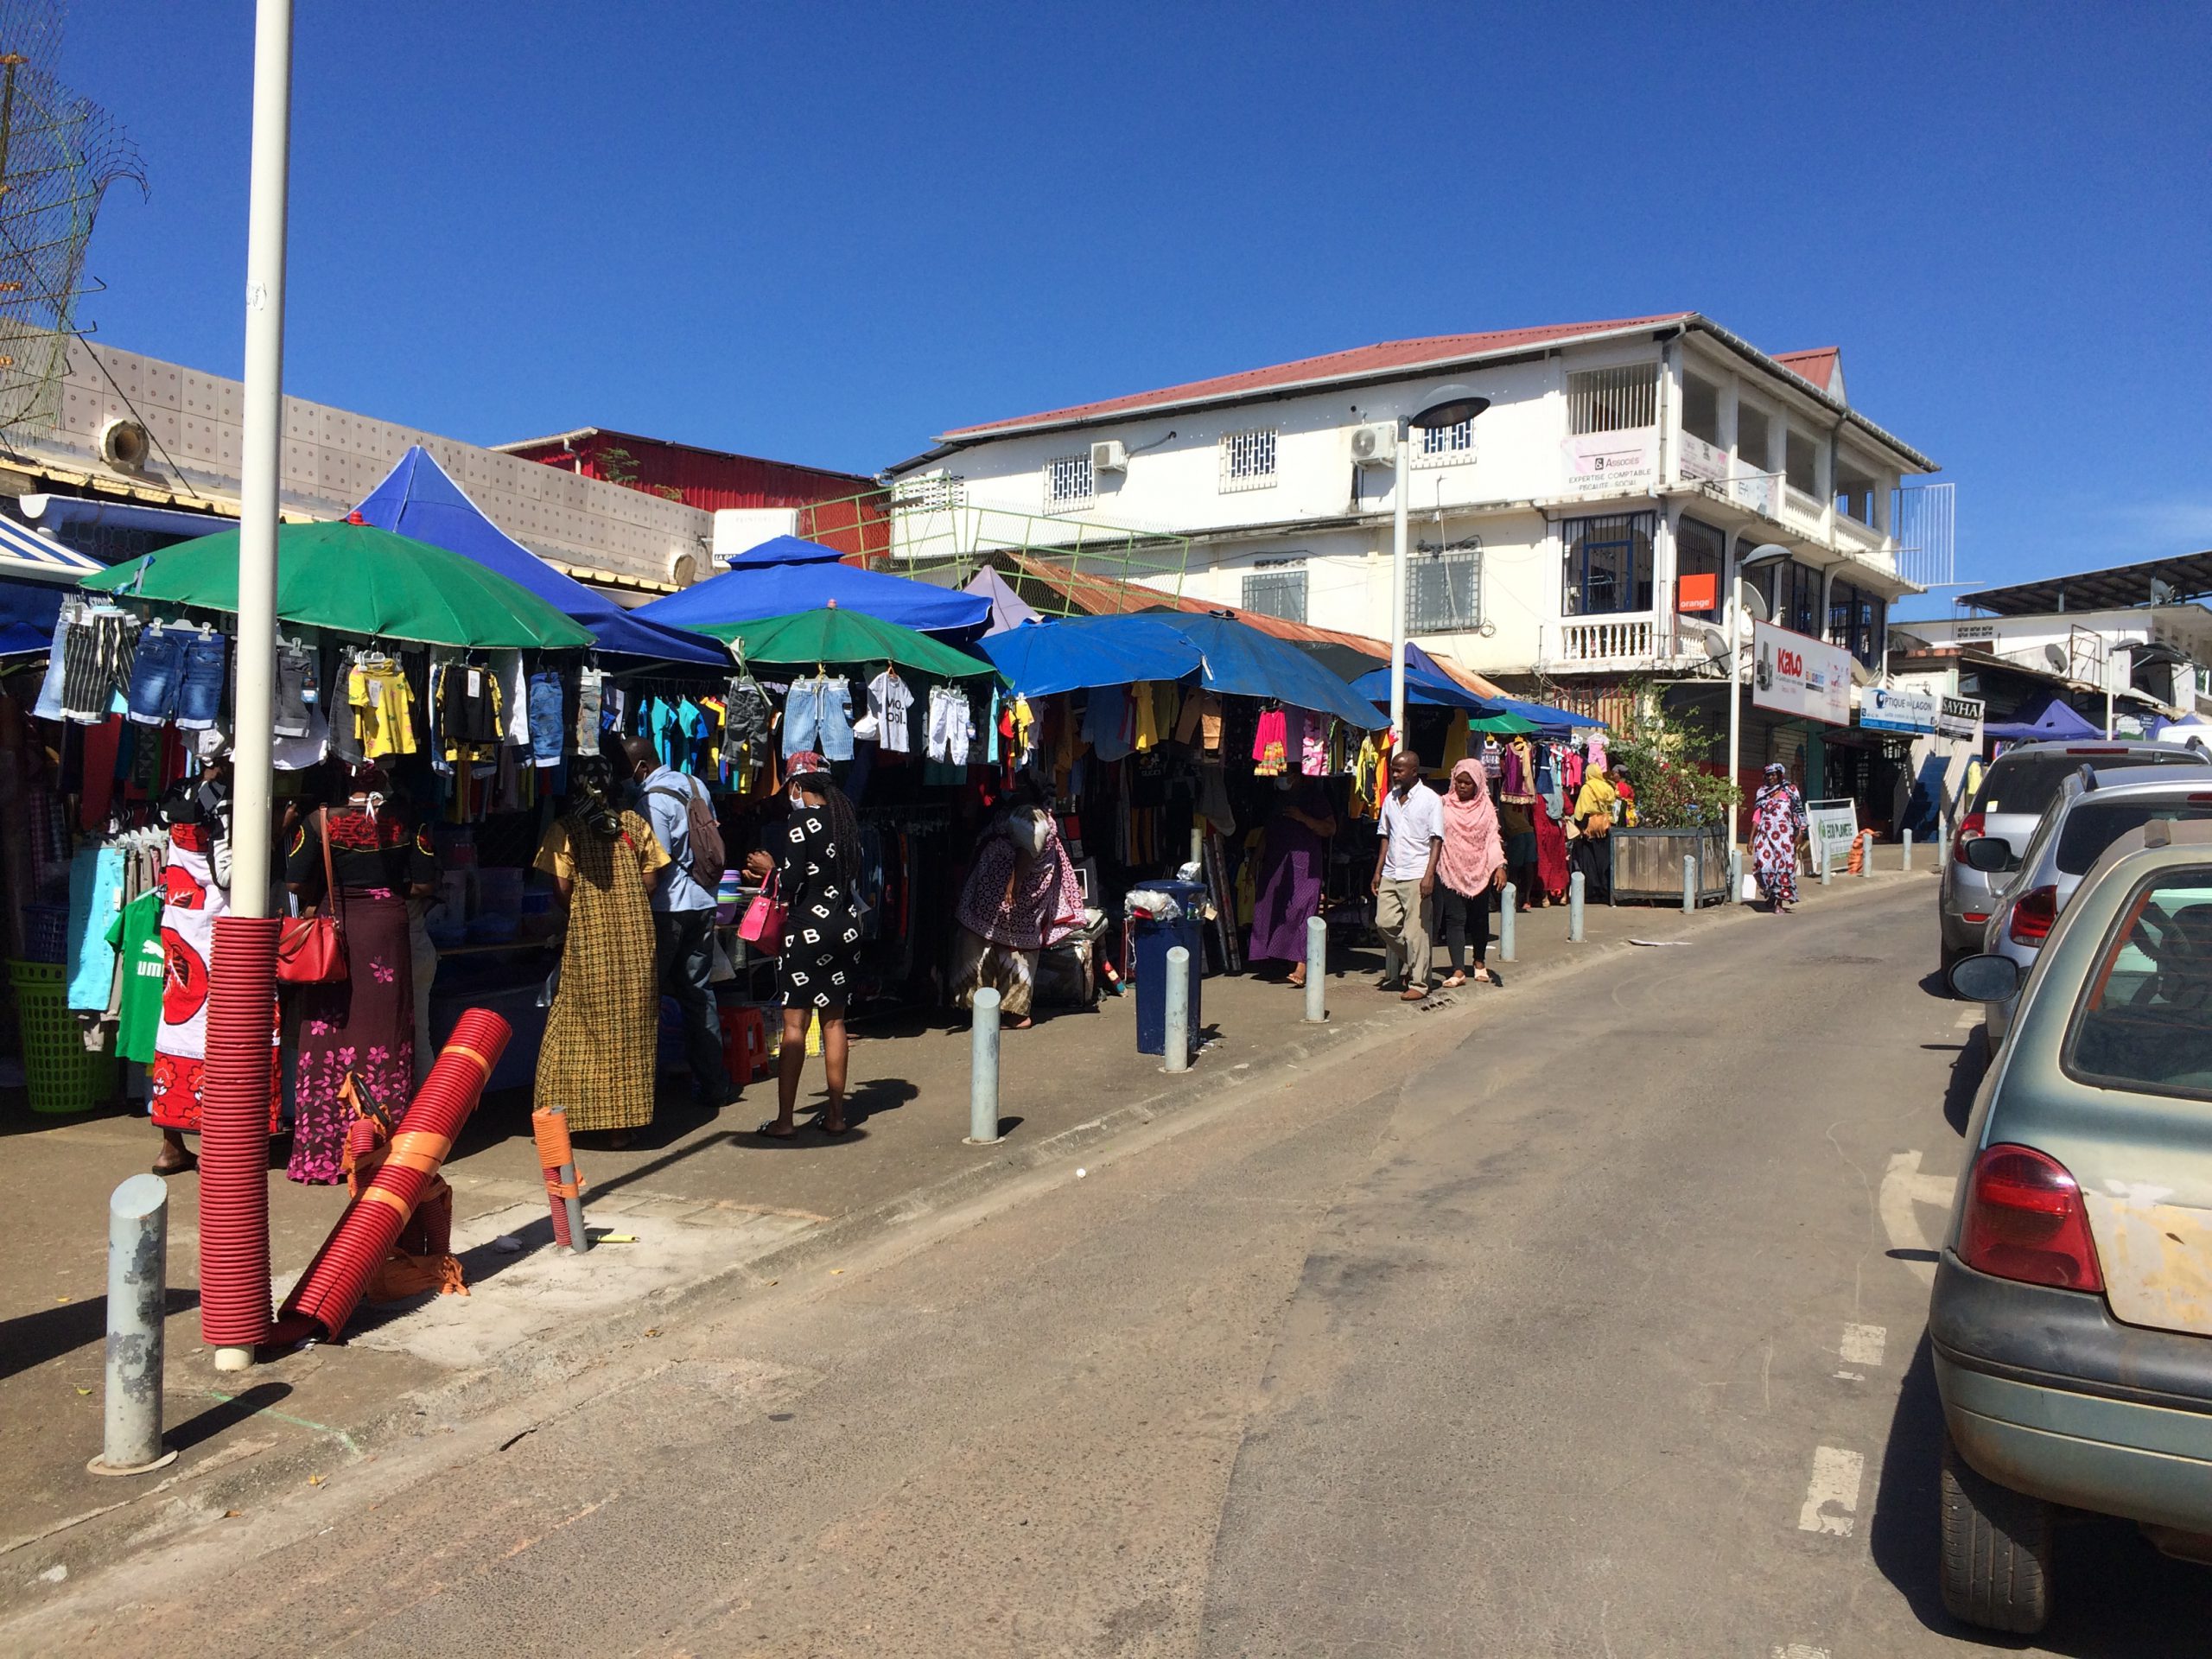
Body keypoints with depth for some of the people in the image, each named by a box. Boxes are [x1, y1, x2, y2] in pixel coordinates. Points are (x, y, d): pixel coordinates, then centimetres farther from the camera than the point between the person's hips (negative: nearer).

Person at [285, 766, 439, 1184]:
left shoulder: (319, 820, -3)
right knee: (384, 1038, 5)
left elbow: (295, 883, -7)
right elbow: (424, 884, 0)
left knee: (328, 1037, 4)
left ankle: (322, 1153, 7)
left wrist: (317, 900, 13)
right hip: (388, 931, 1)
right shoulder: (407, 824, 0)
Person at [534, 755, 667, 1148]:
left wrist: (581, 915, 12)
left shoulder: (565, 828, -3)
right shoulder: (635, 823, 4)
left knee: (579, 1025, 7)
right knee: (630, 1027, 7)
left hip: (587, 941, -2)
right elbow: (651, 880, 2)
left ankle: (572, 1116, 9)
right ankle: (624, 1121, 10)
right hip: (636, 938, 2)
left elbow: (562, 888, -7)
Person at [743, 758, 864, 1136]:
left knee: (795, 1025, -1)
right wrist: (773, 873, 21)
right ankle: (836, 1114, 17)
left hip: (807, 929, -7)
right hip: (845, 926, 7)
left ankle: (784, 1119, 2)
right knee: (834, 1021, 13)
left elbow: (791, 885, -18)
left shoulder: (799, 823, -12)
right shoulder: (844, 819, 9)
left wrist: (770, 868, 4)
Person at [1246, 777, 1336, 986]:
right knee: (1277, 910, 1)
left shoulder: (1314, 797, 2)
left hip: (1305, 862, -6)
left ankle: (1302, 966, -22)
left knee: (1302, 908, -16)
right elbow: (1266, 834, 22)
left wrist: (1302, 817, -14)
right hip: (1276, 863, 6)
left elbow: (1330, 829, -3)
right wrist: (1256, 863, 16)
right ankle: (1290, 961, 9)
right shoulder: (1276, 797, 18)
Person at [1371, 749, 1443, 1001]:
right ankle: (1405, 967, 24)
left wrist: (1429, 875, -16)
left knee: (1415, 930, -4)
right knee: (1385, 923, 2)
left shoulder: (1430, 799, -4)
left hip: (1415, 875, -6)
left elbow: (1436, 840, -8)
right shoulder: (1390, 799, 13)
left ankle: (1418, 983, 5)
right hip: (1390, 874, 6)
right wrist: (1378, 872, 11)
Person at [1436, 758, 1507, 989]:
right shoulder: (1445, 805, 2)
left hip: (1479, 870, 2)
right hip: (1451, 870, -1)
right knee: (1455, 918, -6)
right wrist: (1432, 867, -7)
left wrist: (1500, 866, -10)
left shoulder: (1486, 808, 5)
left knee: (1480, 917, 10)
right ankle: (1458, 971, -7)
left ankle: (1480, 963, 29)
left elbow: (1493, 838, 2)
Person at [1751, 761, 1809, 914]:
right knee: (1764, 864, -10)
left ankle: (1780, 903, 0)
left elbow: (1798, 814, 3)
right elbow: (1757, 816, 12)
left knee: (1783, 866, -6)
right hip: (1765, 835, 2)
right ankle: (1771, 896, 14)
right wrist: (1751, 838, 7)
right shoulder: (1762, 792, 13)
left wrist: (1799, 834, -8)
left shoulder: (1790, 791, 5)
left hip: (1784, 835, -2)